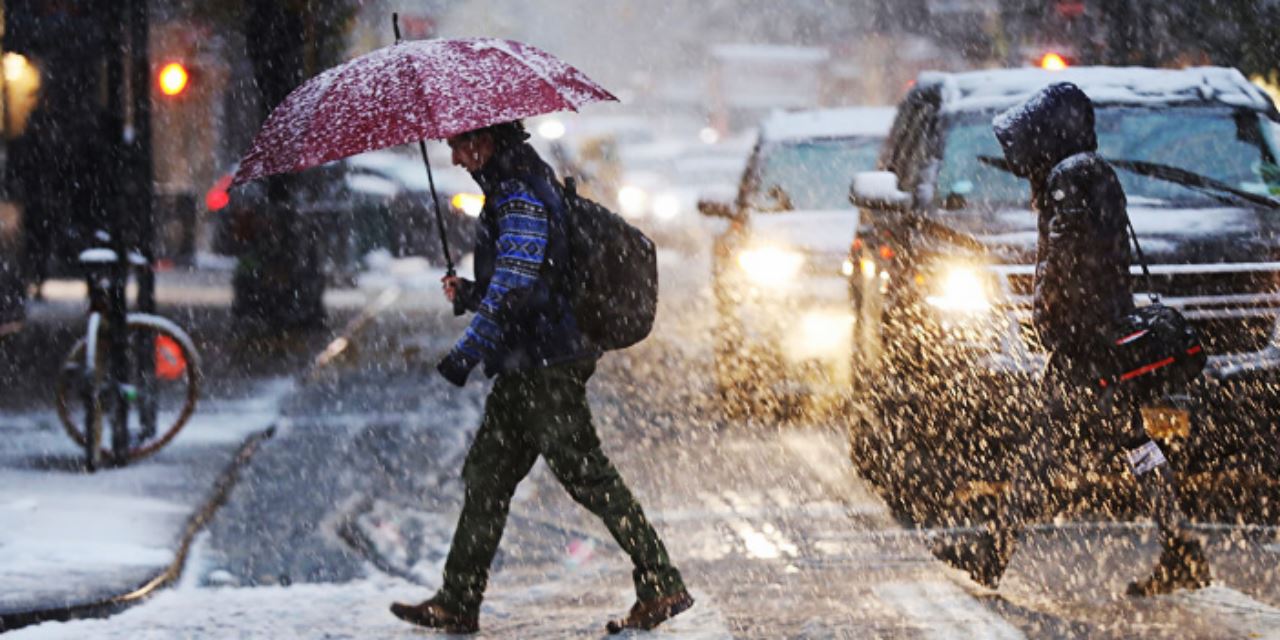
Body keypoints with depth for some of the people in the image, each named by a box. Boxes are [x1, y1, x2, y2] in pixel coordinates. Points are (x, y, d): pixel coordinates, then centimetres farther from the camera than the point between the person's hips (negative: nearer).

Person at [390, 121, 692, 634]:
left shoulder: (521, 198, -15)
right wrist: (468, 293, 9)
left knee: (585, 474, -7)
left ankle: (663, 587, -3)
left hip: (547, 366, -11)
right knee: (487, 474, 12)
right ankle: (458, 602, 16)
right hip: (526, 367, 11)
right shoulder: (515, 189, 17)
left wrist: (466, 354, -23)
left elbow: (514, 288, -24)